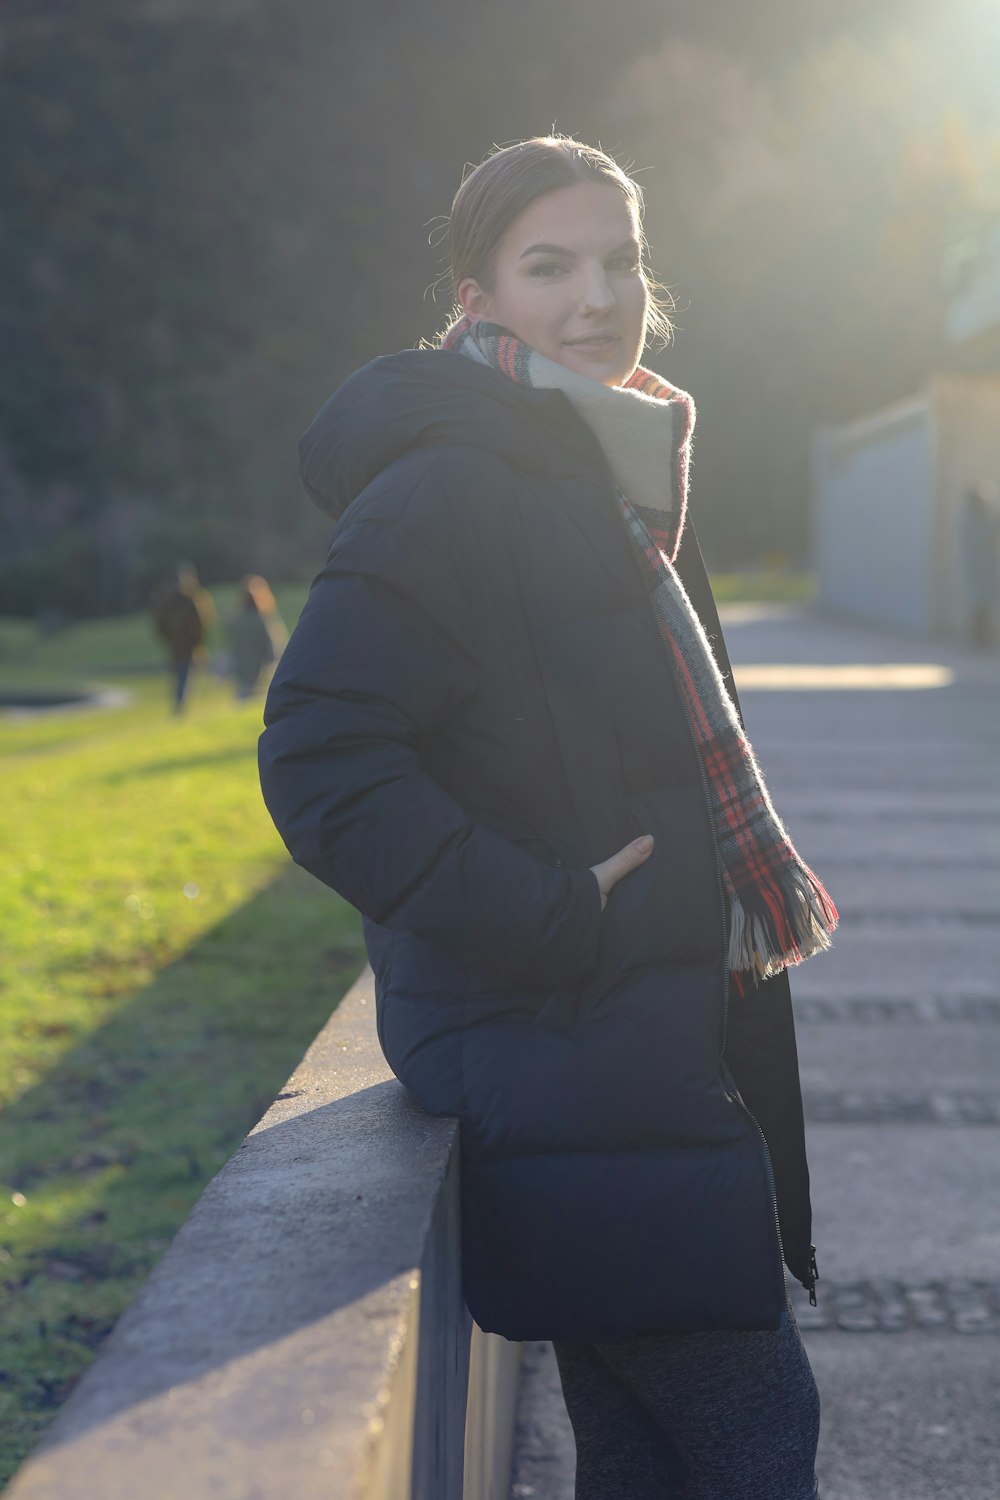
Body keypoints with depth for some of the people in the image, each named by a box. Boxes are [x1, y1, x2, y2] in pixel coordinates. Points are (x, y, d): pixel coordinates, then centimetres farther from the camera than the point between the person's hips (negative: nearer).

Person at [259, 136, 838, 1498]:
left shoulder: (611, 478, 16)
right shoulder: (446, 490, -16)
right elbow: (320, 766, -23)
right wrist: (547, 919, -22)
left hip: (653, 1050, 10)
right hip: (557, 1061, -9)